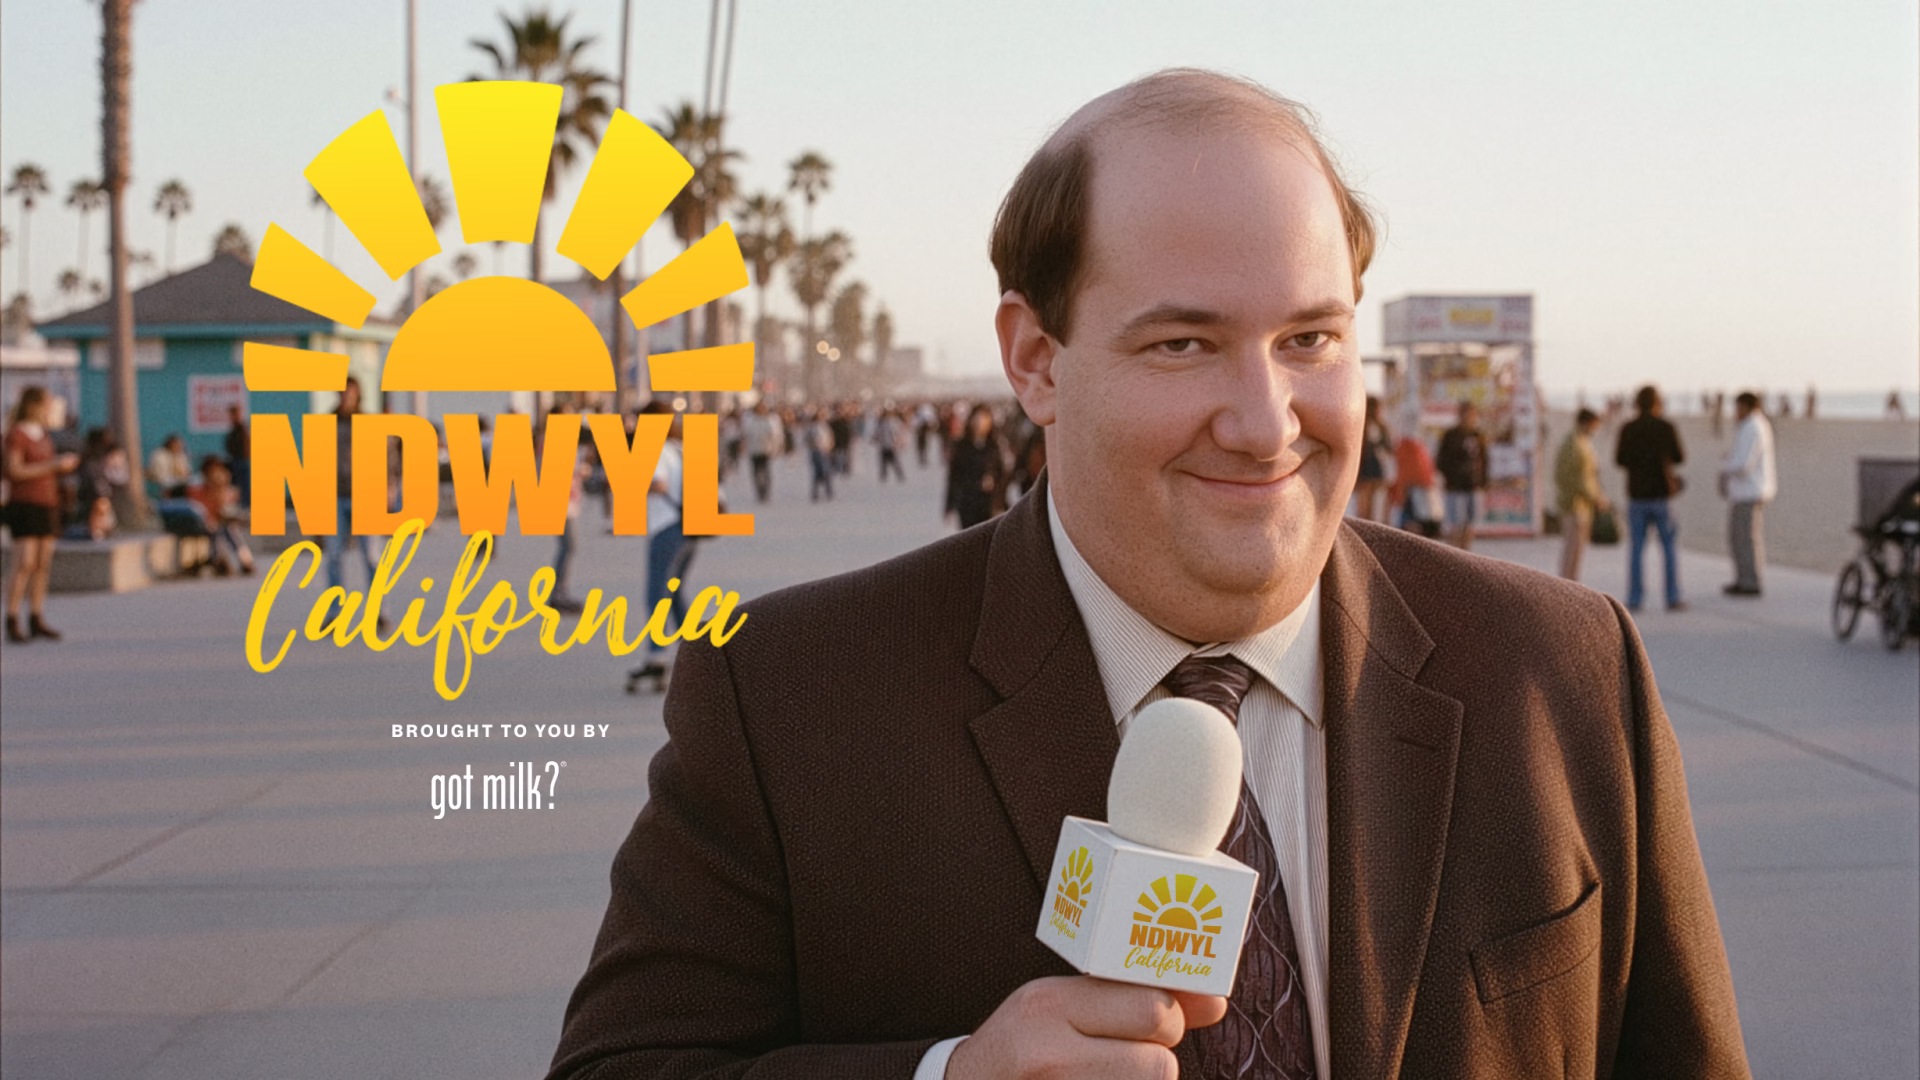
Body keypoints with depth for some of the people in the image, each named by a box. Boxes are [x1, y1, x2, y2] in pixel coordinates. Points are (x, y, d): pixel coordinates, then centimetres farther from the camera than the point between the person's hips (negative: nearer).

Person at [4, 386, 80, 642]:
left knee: (43, 565, 4)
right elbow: (15, 471, -16)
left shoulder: (43, 435, 15)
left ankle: (36, 621, 7)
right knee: (24, 565, -12)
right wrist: (53, 465, -18)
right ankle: (12, 624, -10)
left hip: (47, 505, 7)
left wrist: (65, 466, 3)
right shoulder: (16, 434, -8)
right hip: (24, 505, -7)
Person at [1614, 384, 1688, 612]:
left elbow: (1620, 460, 1)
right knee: (1669, 546, 7)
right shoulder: (1667, 427, -6)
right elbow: (1679, 457, 5)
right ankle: (1673, 598, 4)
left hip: (1637, 493, 1)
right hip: (1662, 493, -1)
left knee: (1636, 548, 5)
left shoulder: (1627, 429, -3)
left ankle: (1634, 599, 2)